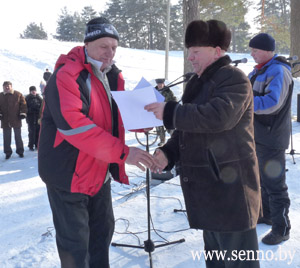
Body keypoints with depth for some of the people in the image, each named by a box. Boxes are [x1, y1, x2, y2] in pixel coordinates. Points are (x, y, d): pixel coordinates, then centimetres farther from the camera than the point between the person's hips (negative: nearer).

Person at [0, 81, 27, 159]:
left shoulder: (18, 94, -1)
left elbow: (23, 104, 0)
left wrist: (22, 113, -7)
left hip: (16, 120, -2)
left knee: (18, 136, 6)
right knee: (6, 137, 6)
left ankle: (20, 151, 18)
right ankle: (8, 152, 17)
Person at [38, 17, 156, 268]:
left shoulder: (112, 77, 7)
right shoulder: (66, 76, -19)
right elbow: (74, 126, -31)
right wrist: (123, 152, -34)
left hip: (100, 173, 8)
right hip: (69, 173, -8)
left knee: (103, 231, 20)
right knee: (76, 243, 1)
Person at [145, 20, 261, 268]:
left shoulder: (234, 78, -11)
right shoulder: (197, 82, 17)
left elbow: (217, 116, -28)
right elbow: (188, 127, 18)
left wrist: (169, 112, -21)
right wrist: (168, 152, 0)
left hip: (229, 185, -9)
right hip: (205, 186, 9)